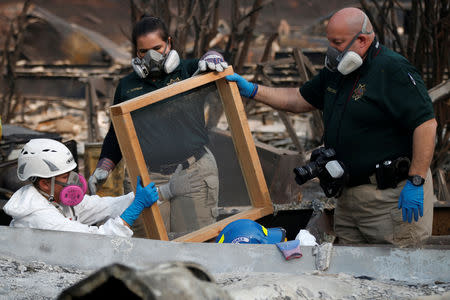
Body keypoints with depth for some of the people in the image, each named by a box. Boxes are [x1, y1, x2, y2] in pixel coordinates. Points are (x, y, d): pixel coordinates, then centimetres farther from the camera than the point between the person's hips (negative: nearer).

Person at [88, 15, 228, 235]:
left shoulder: (188, 71, 8)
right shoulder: (127, 86, 15)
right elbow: (116, 134, 22)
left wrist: (210, 58, -26)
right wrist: (103, 168, 11)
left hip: (193, 174, -1)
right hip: (149, 179, 2)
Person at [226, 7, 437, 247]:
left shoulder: (393, 70, -15)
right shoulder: (336, 71, 13)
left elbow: (426, 124, -20)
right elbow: (300, 100, 25)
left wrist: (415, 182, -23)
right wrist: (252, 90, 15)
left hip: (391, 196, -9)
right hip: (349, 195, 9)